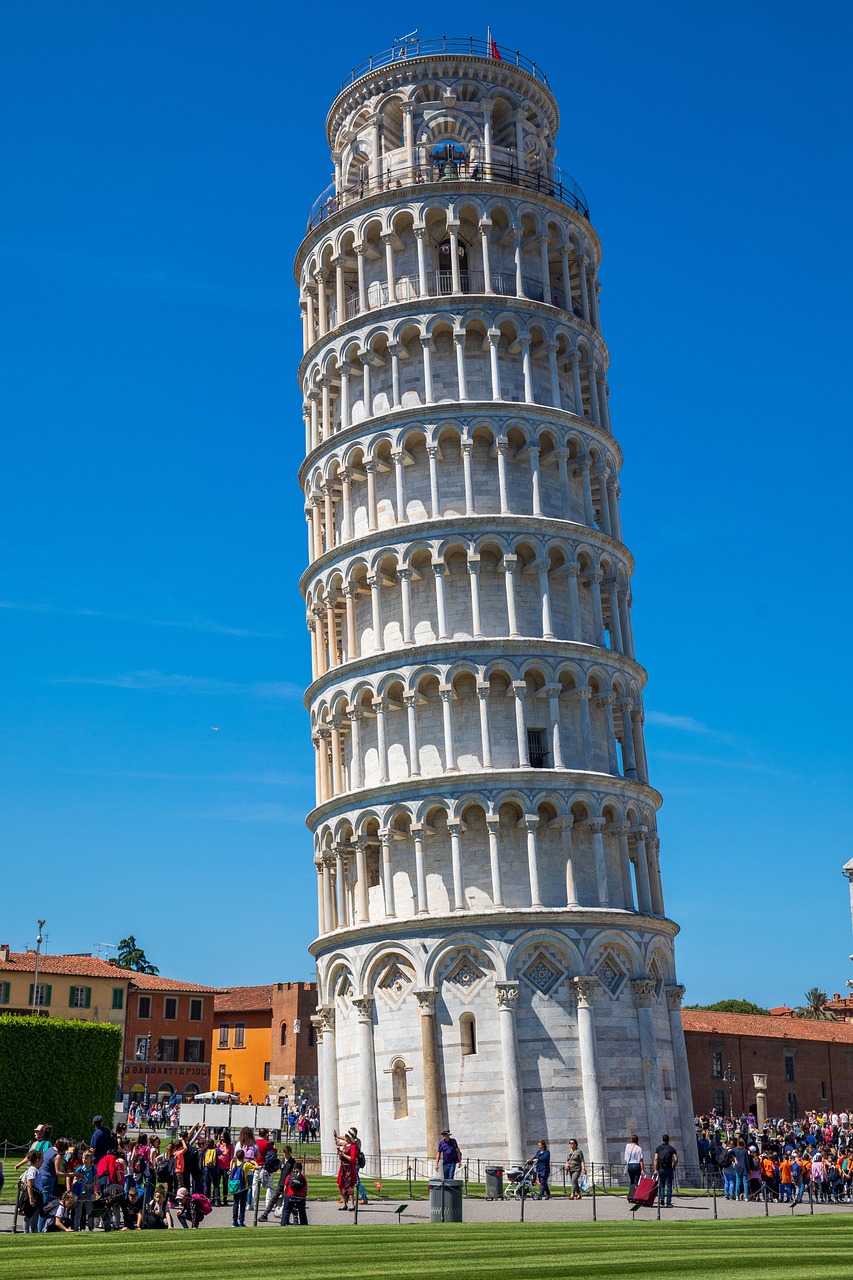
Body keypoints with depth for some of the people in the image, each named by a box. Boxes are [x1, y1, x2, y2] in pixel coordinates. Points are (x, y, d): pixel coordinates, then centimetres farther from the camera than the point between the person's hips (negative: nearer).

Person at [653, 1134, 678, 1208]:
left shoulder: (658, 1148, 6)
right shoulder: (672, 1148, 3)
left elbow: (656, 1159, -2)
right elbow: (676, 1159, -7)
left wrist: (655, 1170, -1)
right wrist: (674, 1167, 8)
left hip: (661, 1168, 1)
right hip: (669, 1169, -1)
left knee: (661, 1185, 8)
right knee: (669, 1186, 3)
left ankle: (661, 1201, -2)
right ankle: (668, 1202, 0)